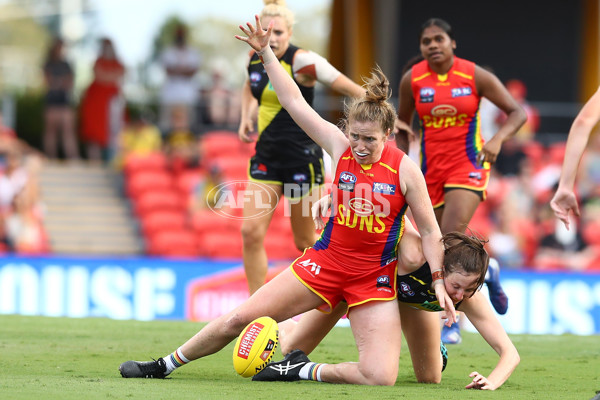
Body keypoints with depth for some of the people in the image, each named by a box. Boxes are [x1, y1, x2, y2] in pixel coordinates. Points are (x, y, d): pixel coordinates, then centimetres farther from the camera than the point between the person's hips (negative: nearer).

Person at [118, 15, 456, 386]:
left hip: (374, 279, -2)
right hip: (326, 261, 2)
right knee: (238, 319, 0)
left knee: (380, 377, -20)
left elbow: (430, 231, -3)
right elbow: (294, 101, -2)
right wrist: (265, 52, -7)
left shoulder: (405, 170, -12)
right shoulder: (339, 147, -5)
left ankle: (305, 371, 4)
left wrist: (439, 282, -9)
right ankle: (166, 365, 21)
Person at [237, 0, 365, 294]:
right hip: (266, 156, 6)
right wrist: (245, 117, 13)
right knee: (251, 232, -7)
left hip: (302, 157, -6)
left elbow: (347, 87, -19)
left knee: (305, 241, 4)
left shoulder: (302, 60, -16)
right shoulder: (255, 57, 5)